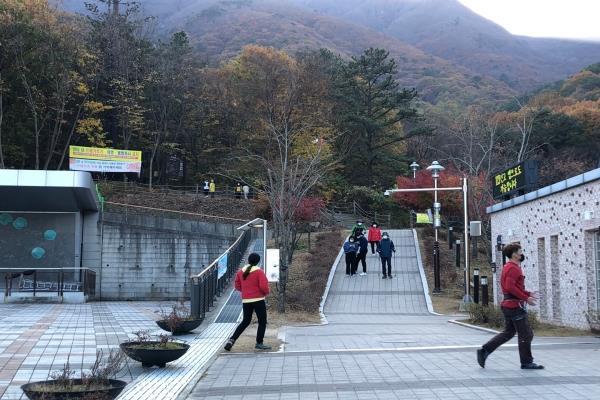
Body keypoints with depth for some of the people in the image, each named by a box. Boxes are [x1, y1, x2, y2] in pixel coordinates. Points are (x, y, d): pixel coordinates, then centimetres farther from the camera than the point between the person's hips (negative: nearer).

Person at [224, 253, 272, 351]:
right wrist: (266, 292, 2)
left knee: (245, 321, 18)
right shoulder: (259, 271, -10)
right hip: (258, 300, -6)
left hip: (245, 300, 6)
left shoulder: (240, 272, 6)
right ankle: (259, 343, 6)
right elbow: (264, 286, -17)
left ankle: (232, 340, 9)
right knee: (262, 322, 7)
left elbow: (237, 286, 11)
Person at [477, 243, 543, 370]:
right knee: (526, 334, -1)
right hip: (515, 305, -10)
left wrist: (528, 294, 16)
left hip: (508, 305, 10)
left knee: (508, 333, 14)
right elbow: (510, 287, -26)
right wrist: (526, 298, -21)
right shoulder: (513, 268, -15)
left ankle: (484, 351, 9)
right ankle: (526, 362, 7)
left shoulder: (508, 267, 17)